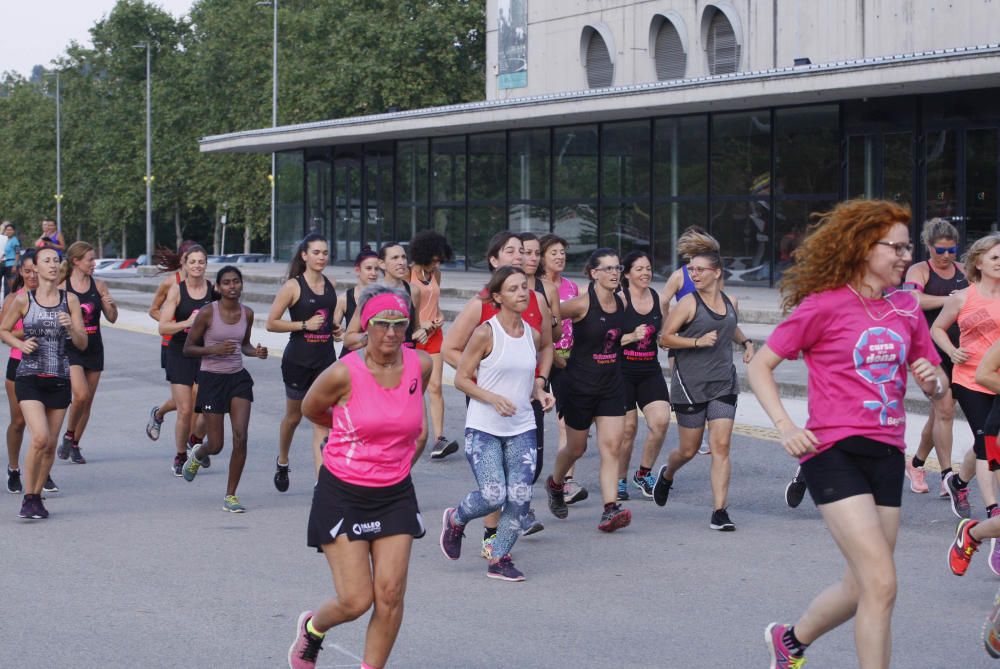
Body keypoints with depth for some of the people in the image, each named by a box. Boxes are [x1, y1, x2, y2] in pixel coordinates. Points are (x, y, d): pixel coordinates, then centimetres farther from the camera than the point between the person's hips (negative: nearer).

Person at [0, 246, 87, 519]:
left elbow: (82, 344, 4)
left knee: (50, 445, 7)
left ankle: (37, 497, 24)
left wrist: (71, 327, -16)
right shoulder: (23, 300, -1)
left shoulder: (70, 300, 3)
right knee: (40, 438, -18)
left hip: (59, 379, 3)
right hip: (29, 377, -2)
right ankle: (28, 497, -2)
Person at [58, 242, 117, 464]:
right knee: (81, 395, -20)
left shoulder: (99, 286, 2)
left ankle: (75, 445, 23)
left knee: (87, 401, 7)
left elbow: (112, 318, 5)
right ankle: (68, 436, 4)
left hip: (93, 349, 4)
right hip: (70, 348, -4)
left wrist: (111, 305, -14)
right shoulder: (61, 288, -7)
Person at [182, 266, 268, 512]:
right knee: (216, 445, 1)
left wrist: (255, 352, -3)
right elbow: (188, 348, -6)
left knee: (240, 437, -9)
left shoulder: (247, 313, 2)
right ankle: (197, 454, 40)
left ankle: (230, 496, 4)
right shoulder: (207, 312, -11)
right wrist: (214, 349, -23)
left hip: (238, 377, 4)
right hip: (211, 378, -4)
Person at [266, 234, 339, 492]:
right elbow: (271, 323, -10)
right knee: (294, 415, 15)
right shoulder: (293, 286, -8)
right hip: (298, 359, -3)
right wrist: (305, 325, -18)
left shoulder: (330, 285, 7)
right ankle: (282, 462, 41)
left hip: (326, 358, 3)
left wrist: (335, 327, 5)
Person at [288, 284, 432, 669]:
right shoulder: (344, 373, -17)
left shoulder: (421, 366, -5)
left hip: (395, 493, 4)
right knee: (356, 601, -4)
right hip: (343, 493, -3)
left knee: (390, 595, -4)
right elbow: (310, 410, 4)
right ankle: (312, 627, 29)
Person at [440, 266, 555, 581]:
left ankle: (499, 558, 10)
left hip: (522, 429, 5)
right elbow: (461, 378, -6)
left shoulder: (532, 336, 7)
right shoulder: (485, 334, -9)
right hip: (484, 428, -5)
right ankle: (455, 519, 19)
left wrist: (540, 392, 1)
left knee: (520, 498, -6)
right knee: (494, 496, -14)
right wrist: (493, 398, -20)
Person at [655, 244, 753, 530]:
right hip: (690, 385, -3)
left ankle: (720, 510, -6)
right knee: (689, 450, 7)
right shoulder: (688, 303, -7)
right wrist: (697, 341, -19)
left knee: (721, 446, -8)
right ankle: (667, 475, 42)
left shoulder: (731, 303, 9)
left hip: (724, 384, 3)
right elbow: (665, 337, -8)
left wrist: (746, 342, 13)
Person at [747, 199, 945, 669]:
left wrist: (933, 380, -5)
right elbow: (760, 366, -1)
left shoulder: (906, 308, 10)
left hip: (887, 454, 6)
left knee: (861, 588, 12)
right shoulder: (824, 306, -6)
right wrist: (785, 427, -14)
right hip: (836, 453, -6)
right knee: (881, 584, -15)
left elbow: (936, 384, 20)